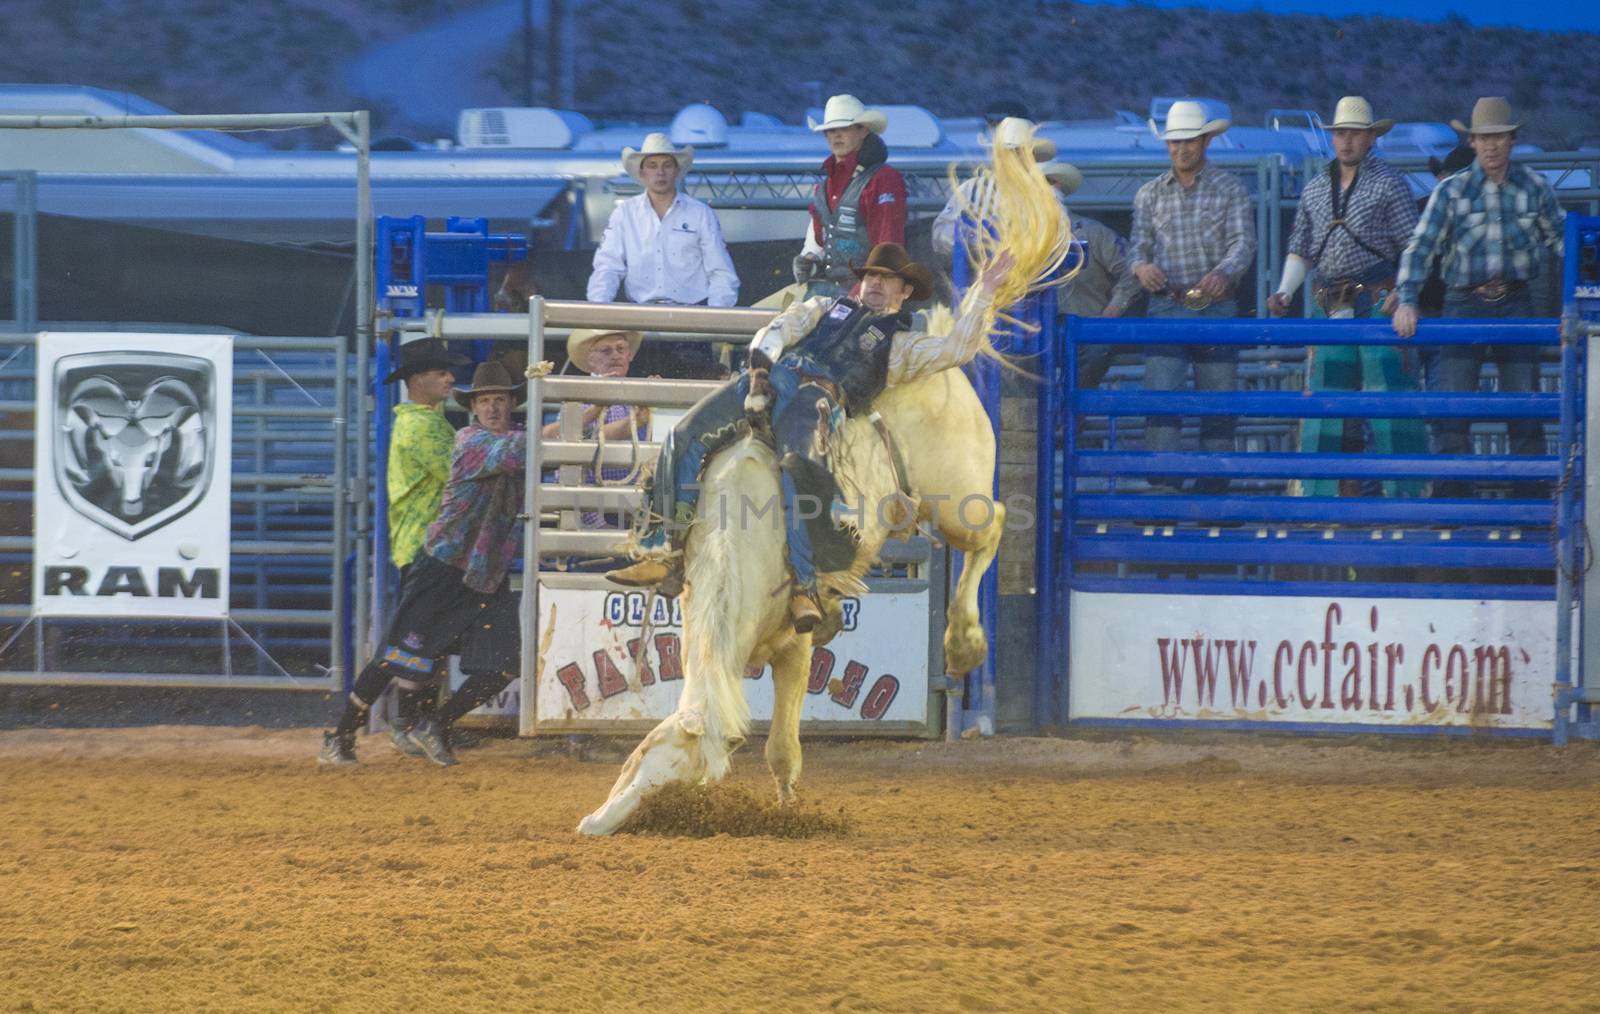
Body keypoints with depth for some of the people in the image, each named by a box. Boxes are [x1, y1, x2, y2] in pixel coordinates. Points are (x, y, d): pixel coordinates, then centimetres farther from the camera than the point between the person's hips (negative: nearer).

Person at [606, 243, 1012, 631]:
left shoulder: (903, 344, 25)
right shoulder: (826, 307, 35)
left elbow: (956, 348, 11)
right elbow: (777, 332, 22)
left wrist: (983, 293, 7)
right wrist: (759, 369, 2)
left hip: (816, 396, -4)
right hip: (771, 376, 4)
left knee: (797, 469, -34)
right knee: (684, 437, -14)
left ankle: (803, 587, -35)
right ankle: (665, 555, -14)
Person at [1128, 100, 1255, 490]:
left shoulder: (1230, 189, 4)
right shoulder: (1150, 194, 11)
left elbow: (1244, 242, -6)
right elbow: (1139, 243, 6)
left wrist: (1224, 272, -28)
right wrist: (1141, 266, -19)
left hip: (1216, 308, -1)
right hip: (1167, 308, 1)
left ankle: (1214, 487, 8)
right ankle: (1161, 483, -15)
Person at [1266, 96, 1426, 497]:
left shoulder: (1388, 184, 1)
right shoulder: (1315, 189, 16)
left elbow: (1413, 245, -2)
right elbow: (1300, 248, 19)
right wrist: (1284, 292, 5)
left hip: (1378, 301, -5)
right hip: (1333, 309, 5)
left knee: (1386, 383, -10)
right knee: (1325, 392, 4)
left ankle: (1403, 490, -10)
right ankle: (1322, 492, 8)